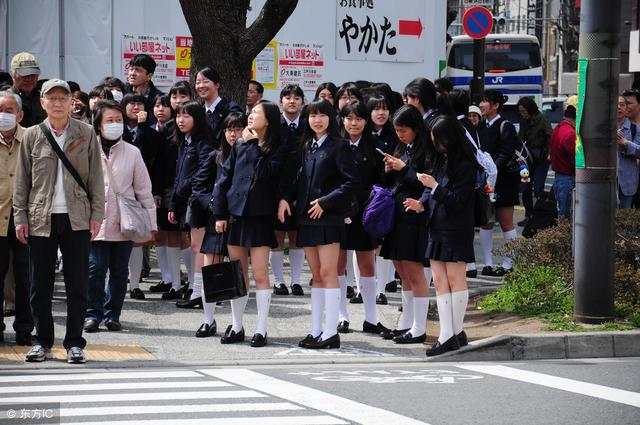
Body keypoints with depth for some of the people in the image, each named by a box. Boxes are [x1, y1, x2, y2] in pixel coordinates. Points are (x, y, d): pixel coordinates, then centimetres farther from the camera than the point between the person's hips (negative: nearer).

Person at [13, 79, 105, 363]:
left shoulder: (86, 134, 4)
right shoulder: (32, 136, 5)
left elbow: (95, 177, 5)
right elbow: (21, 180, 7)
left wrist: (97, 214, -1)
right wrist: (20, 217, 1)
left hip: (76, 218, -1)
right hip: (40, 219, 1)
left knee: (77, 284, 1)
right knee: (40, 284, 5)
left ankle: (74, 343, 8)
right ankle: (42, 342, 16)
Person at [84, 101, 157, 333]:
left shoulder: (132, 153, 5)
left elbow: (143, 189, 9)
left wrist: (151, 222, 6)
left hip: (124, 224, 2)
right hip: (95, 221, -2)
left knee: (119, 270, 8)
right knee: (96, 268, -6)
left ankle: (112, 314, 18)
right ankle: (93, 314, 5)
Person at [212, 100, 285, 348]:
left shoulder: (278, 149, -3)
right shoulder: (240, 145, 9)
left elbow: (265, 173, -19)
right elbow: (225, 178, 9)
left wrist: (253, 145, -12)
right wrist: (219, 213, 3)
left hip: (260, 217, -4)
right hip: (236, 215, 4)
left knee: (260, 275, -3)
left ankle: (261, 330, 2)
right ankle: (236, 327, 17)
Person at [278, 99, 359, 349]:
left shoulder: (338, 147, -5)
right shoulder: (307, 147, 14)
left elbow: (351, 183, -11)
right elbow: (298, 178, 15)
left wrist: (325, 202, -15)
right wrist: (285, 198, -3)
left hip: (328, 217, -6)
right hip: (306, 217, 6)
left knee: (327, 273, -7)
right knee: (316, 276, 10)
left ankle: (330, 332, -5)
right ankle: (316, 331, 12)